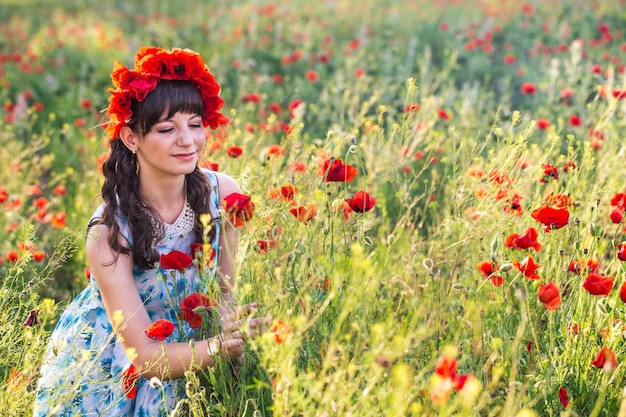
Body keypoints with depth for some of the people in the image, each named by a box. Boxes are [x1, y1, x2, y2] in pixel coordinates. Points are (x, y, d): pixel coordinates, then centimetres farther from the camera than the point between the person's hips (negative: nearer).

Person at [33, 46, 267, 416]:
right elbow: (144, 356, -27)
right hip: (103, 382, -3)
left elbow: (222, 292, -5)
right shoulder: (109, 233, -28)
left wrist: (233, 326, -27)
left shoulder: (224, 193, -18)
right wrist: (225, 345, -42)